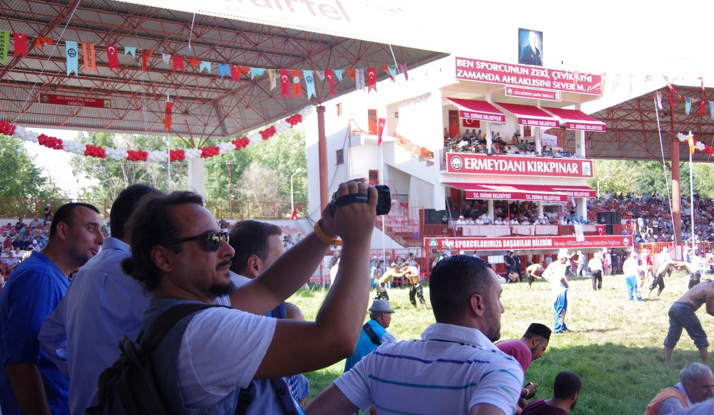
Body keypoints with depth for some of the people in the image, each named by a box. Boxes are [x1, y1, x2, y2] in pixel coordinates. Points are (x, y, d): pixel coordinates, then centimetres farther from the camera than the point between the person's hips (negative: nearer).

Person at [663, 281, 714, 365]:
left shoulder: (704, 286, 24)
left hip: (674, 306, 9)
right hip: (684, 309, -9)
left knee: (671, 337, 10)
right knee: (700, 336, 3)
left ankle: (666, 363, 10)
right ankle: (706, 363, 6)